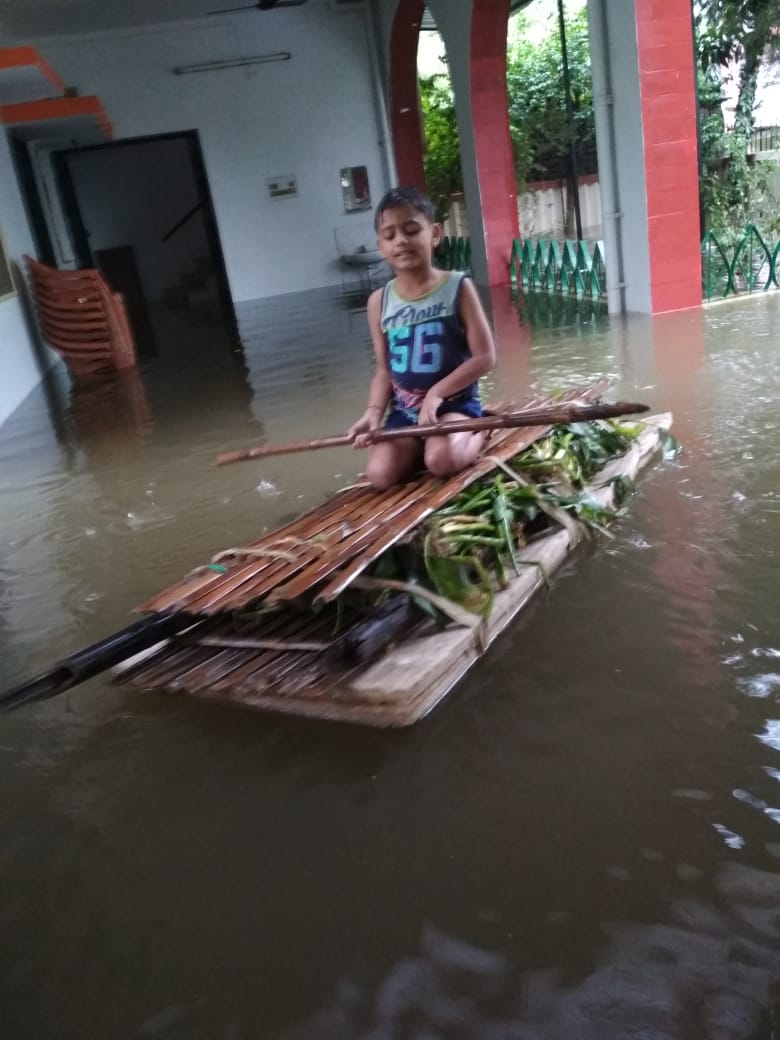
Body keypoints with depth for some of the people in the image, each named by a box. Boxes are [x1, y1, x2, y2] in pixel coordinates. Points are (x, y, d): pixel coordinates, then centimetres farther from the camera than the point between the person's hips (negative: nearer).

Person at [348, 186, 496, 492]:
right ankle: (425, 441, 13)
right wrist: (373, 413, -12)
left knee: (442, 461, -31)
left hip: (455, 400, -3)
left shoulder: (458, 287, -7)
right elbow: (384, 369, 6)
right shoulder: (379, 301, 3)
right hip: (404, 407, 4)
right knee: (380, 475, -17)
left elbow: (485, 356, -10)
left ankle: (478, 432, 4)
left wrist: (436, 393, -17)